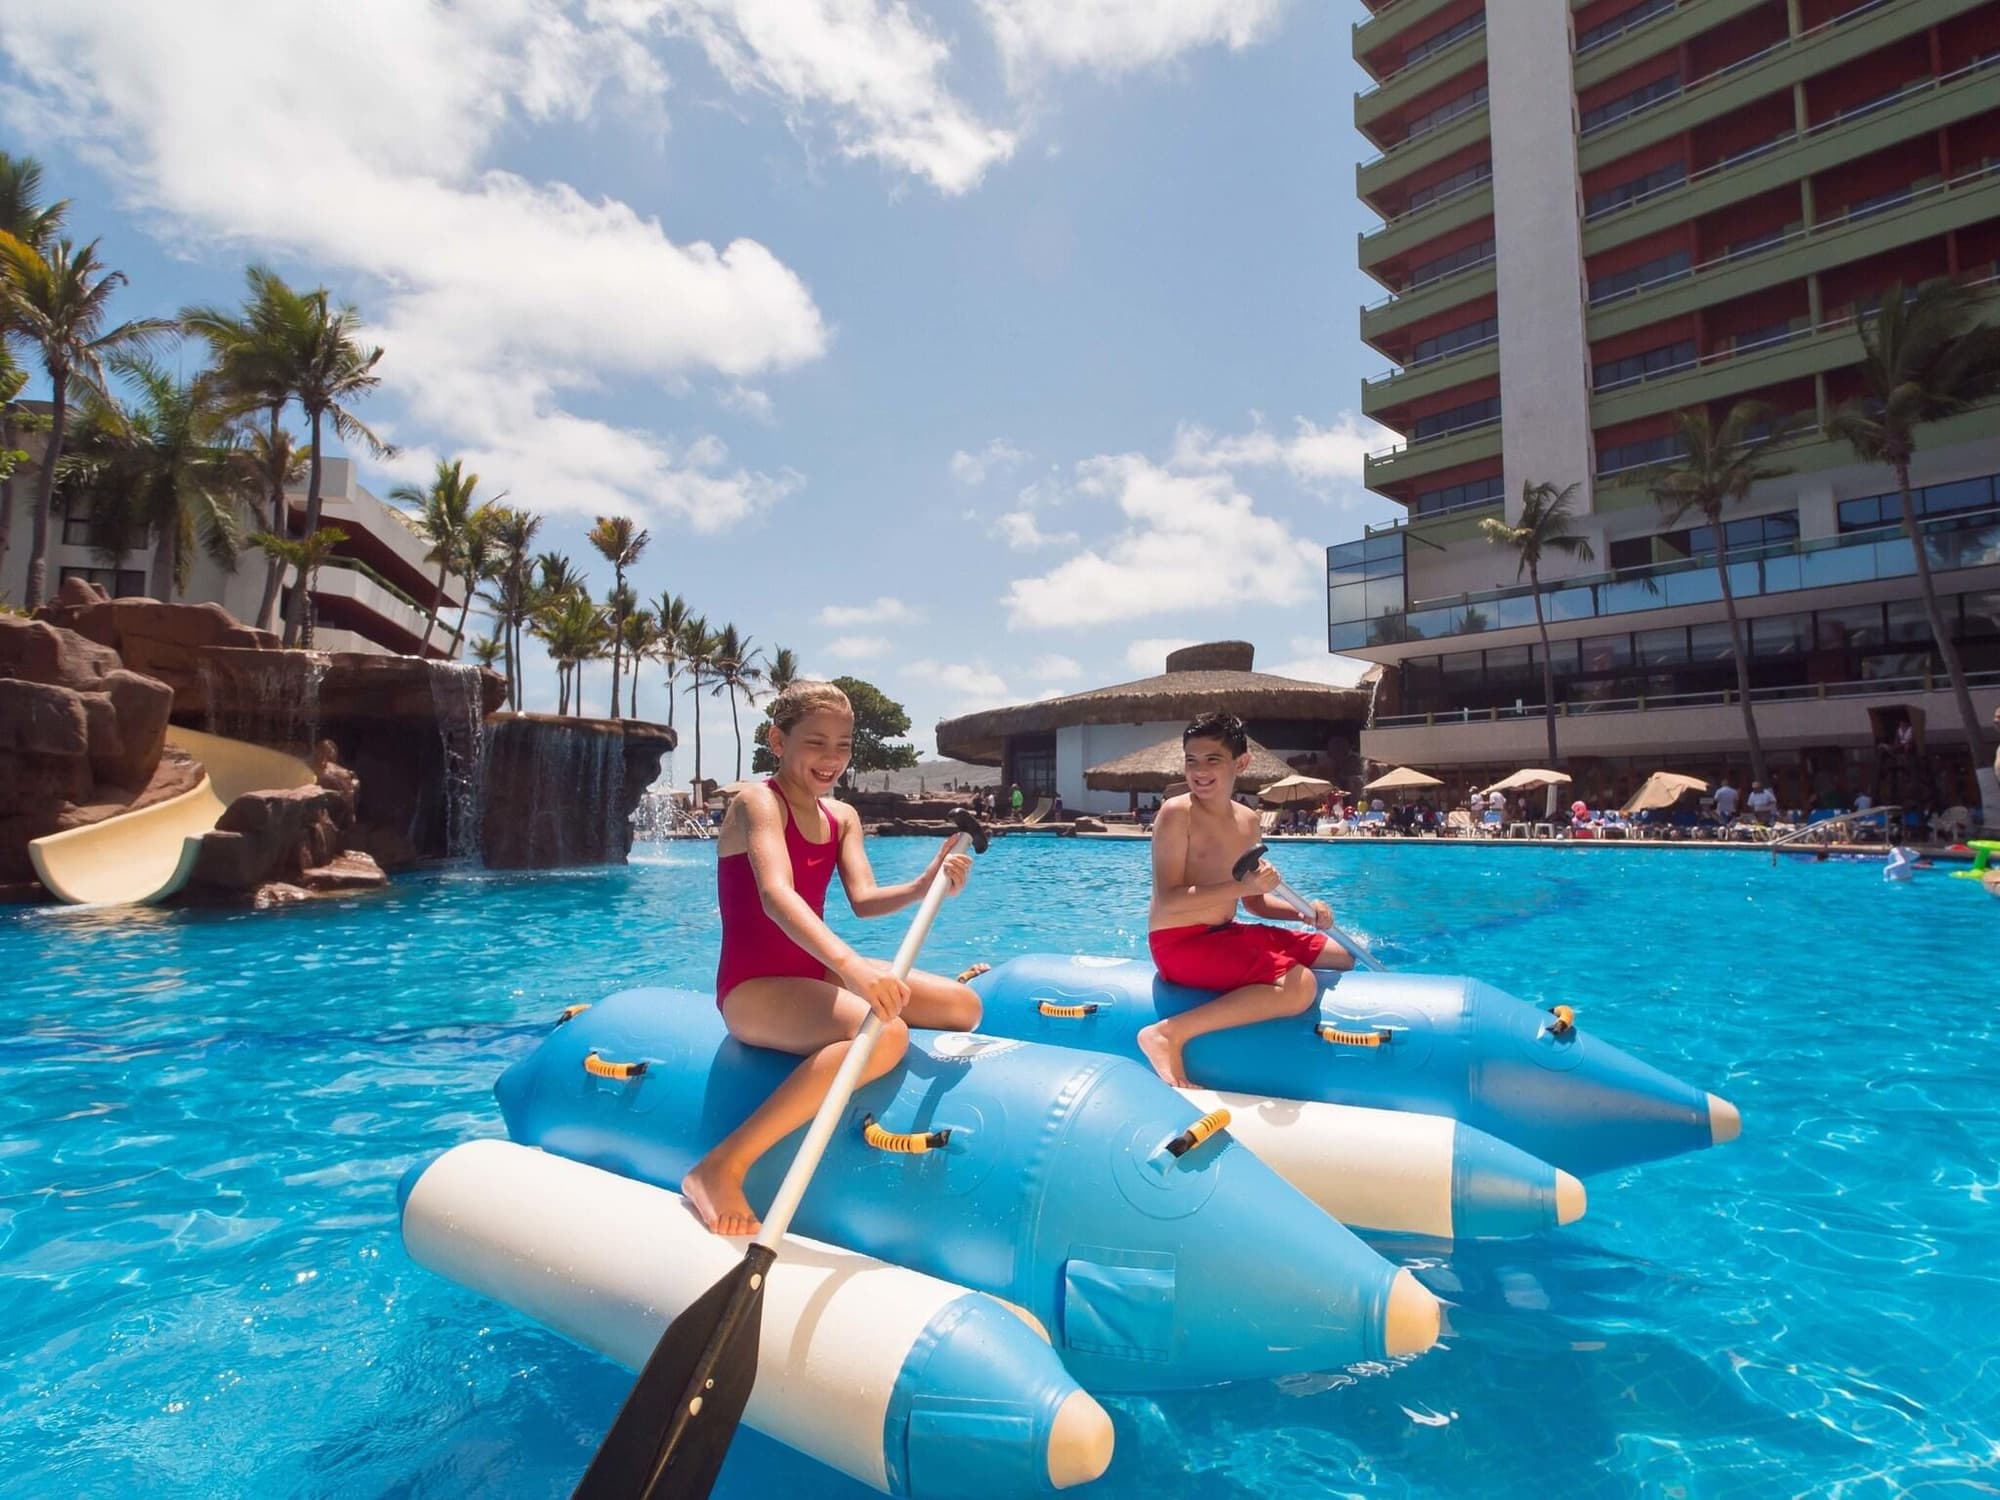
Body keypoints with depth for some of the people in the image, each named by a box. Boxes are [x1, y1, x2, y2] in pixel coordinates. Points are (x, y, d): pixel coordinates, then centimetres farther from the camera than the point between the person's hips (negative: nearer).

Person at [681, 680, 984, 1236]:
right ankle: (720, 1168, -27)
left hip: (817, 973, 8)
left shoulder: (842, 817, 9)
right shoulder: (758, 803, -14)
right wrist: (851, 965, -48)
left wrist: (925, 885, -25)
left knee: (963, 1006, 1)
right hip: (755, 987, -8)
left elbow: (864, 899, -4)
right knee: (884, 1032, -35)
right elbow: (776, 896, -32)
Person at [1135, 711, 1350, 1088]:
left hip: (1224, 933, 9)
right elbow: (1168, 901, -21)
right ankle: (1168, 1034, -25)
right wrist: (1242, 886, -28)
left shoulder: (1247, 821, 9)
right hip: (1179, 943, -9)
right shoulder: (1177, 812, -14)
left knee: (1340, 957, 20)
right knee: (1300, 986, -28)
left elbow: (1253, 901, 17)